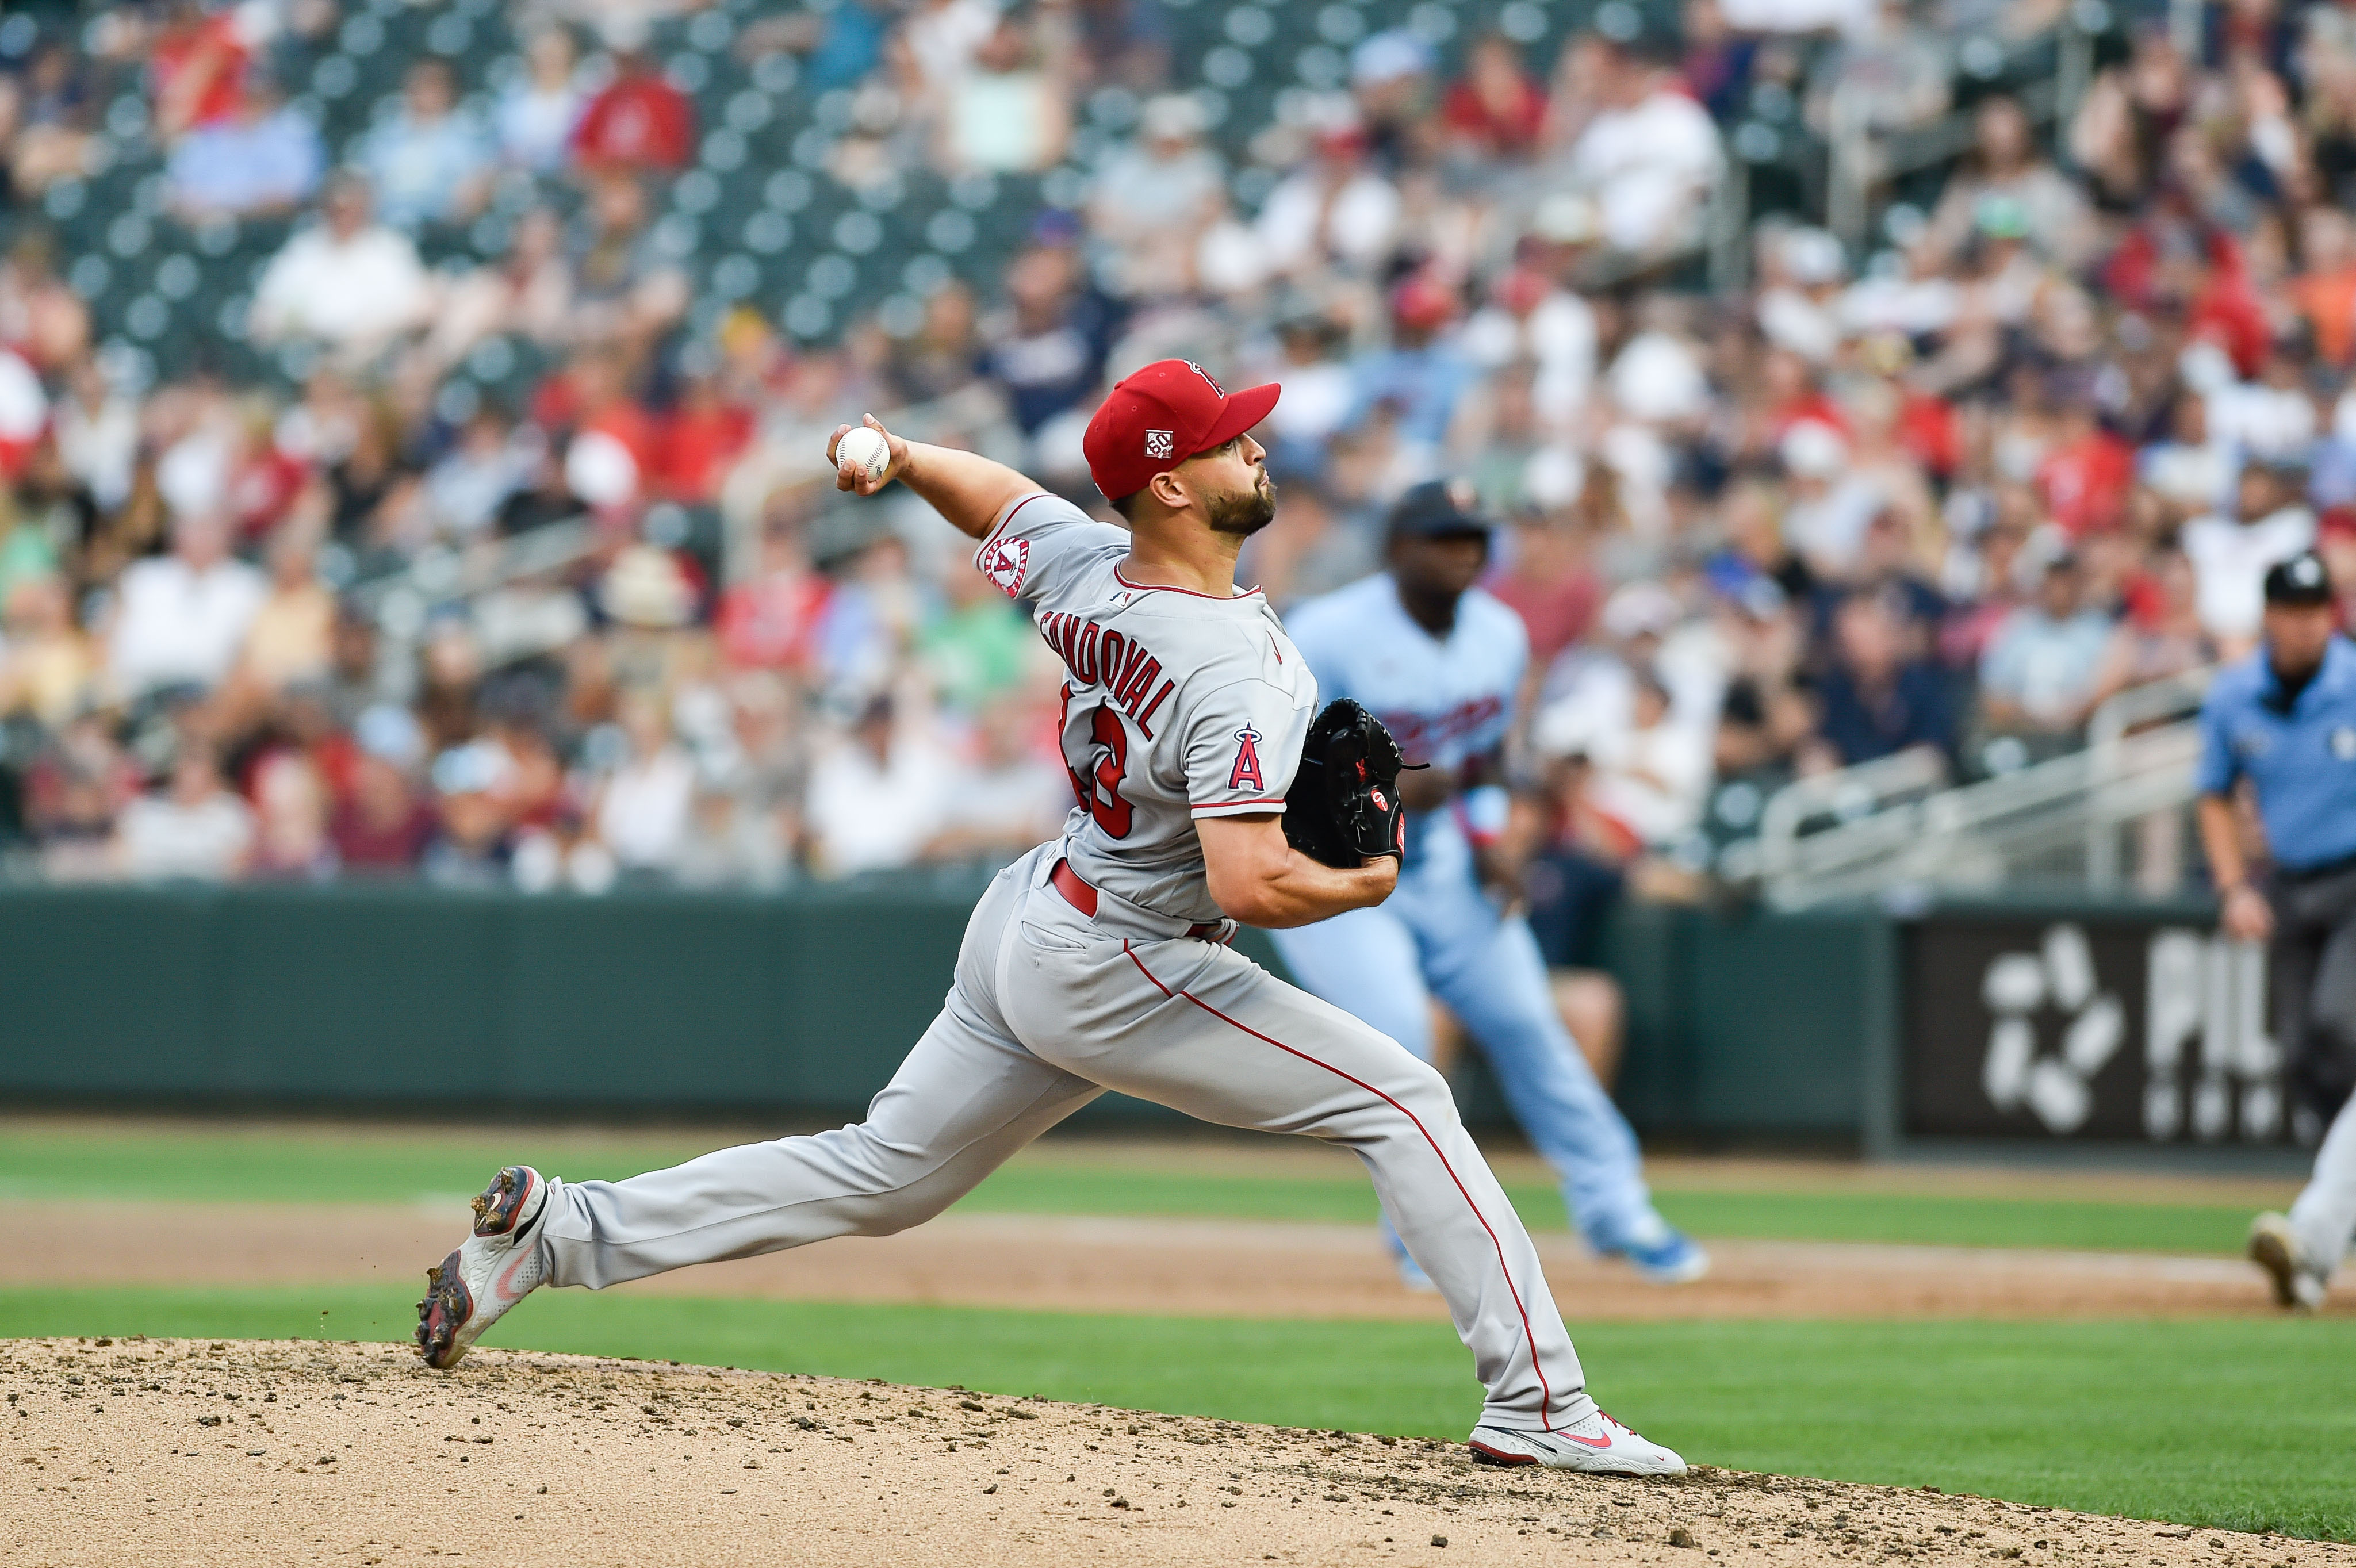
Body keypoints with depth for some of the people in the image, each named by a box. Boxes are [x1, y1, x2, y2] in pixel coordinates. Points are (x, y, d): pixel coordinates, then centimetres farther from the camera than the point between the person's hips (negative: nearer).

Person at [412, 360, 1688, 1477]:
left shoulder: (1080, 567, -2)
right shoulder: (1236, 670, -28)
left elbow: (990, 495, 20)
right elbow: (1248, 885, -34)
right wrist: (1361, 888, -17)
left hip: (1026, 926, 8)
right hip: (1121, 972, -8)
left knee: (879, 1175, 16)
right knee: (1401, 1101, -6)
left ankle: (559, 1228, 12)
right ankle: (1535, 1405, -11)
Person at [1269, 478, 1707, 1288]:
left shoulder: (1500, 635, -1)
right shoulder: (1328, 636, -21)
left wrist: (1489, 833, -5)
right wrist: (1384, 790, -32)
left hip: (1440, 860, 6)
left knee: (1525, 1021, 1)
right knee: (1393, 1027, -20)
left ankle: (1614, 1210, 12)